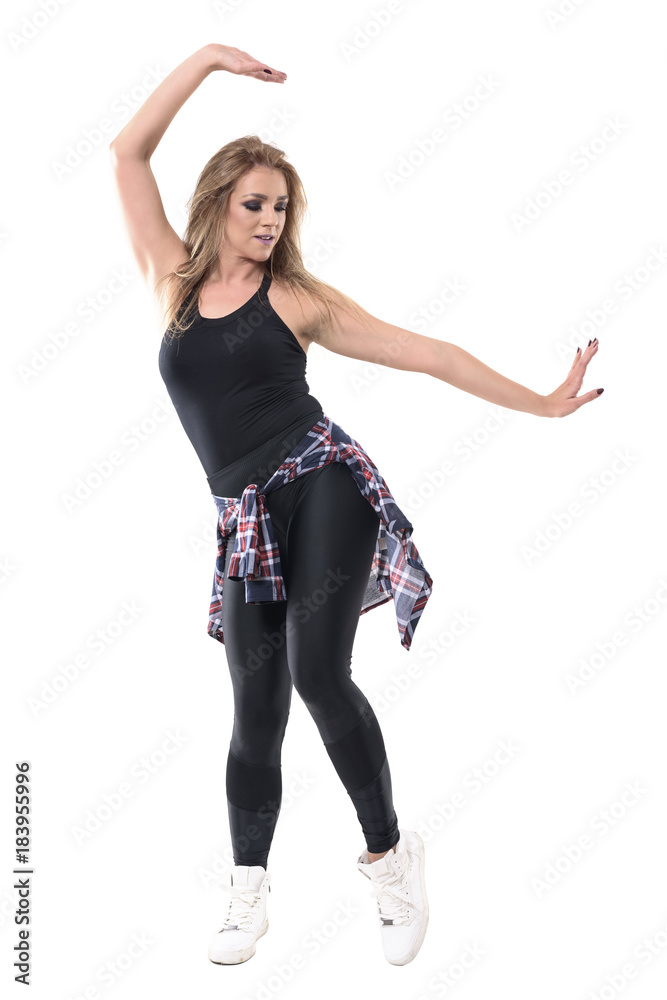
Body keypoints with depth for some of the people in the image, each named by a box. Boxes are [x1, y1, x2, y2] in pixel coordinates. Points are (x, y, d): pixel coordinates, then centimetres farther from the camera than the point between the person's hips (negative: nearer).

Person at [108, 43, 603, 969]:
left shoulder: (298, 297, 4)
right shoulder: (174, 281, 10)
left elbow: (429, 354, 6)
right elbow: (128, 154, 8)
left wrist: (540, 403, 6)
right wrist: (207, 58, 8)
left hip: (324, 483, -2)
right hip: (247, 518, 3)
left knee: (317, 673, -17)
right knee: (255, 708, 4)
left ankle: (389, 853, 4)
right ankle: (249, 892, 20)